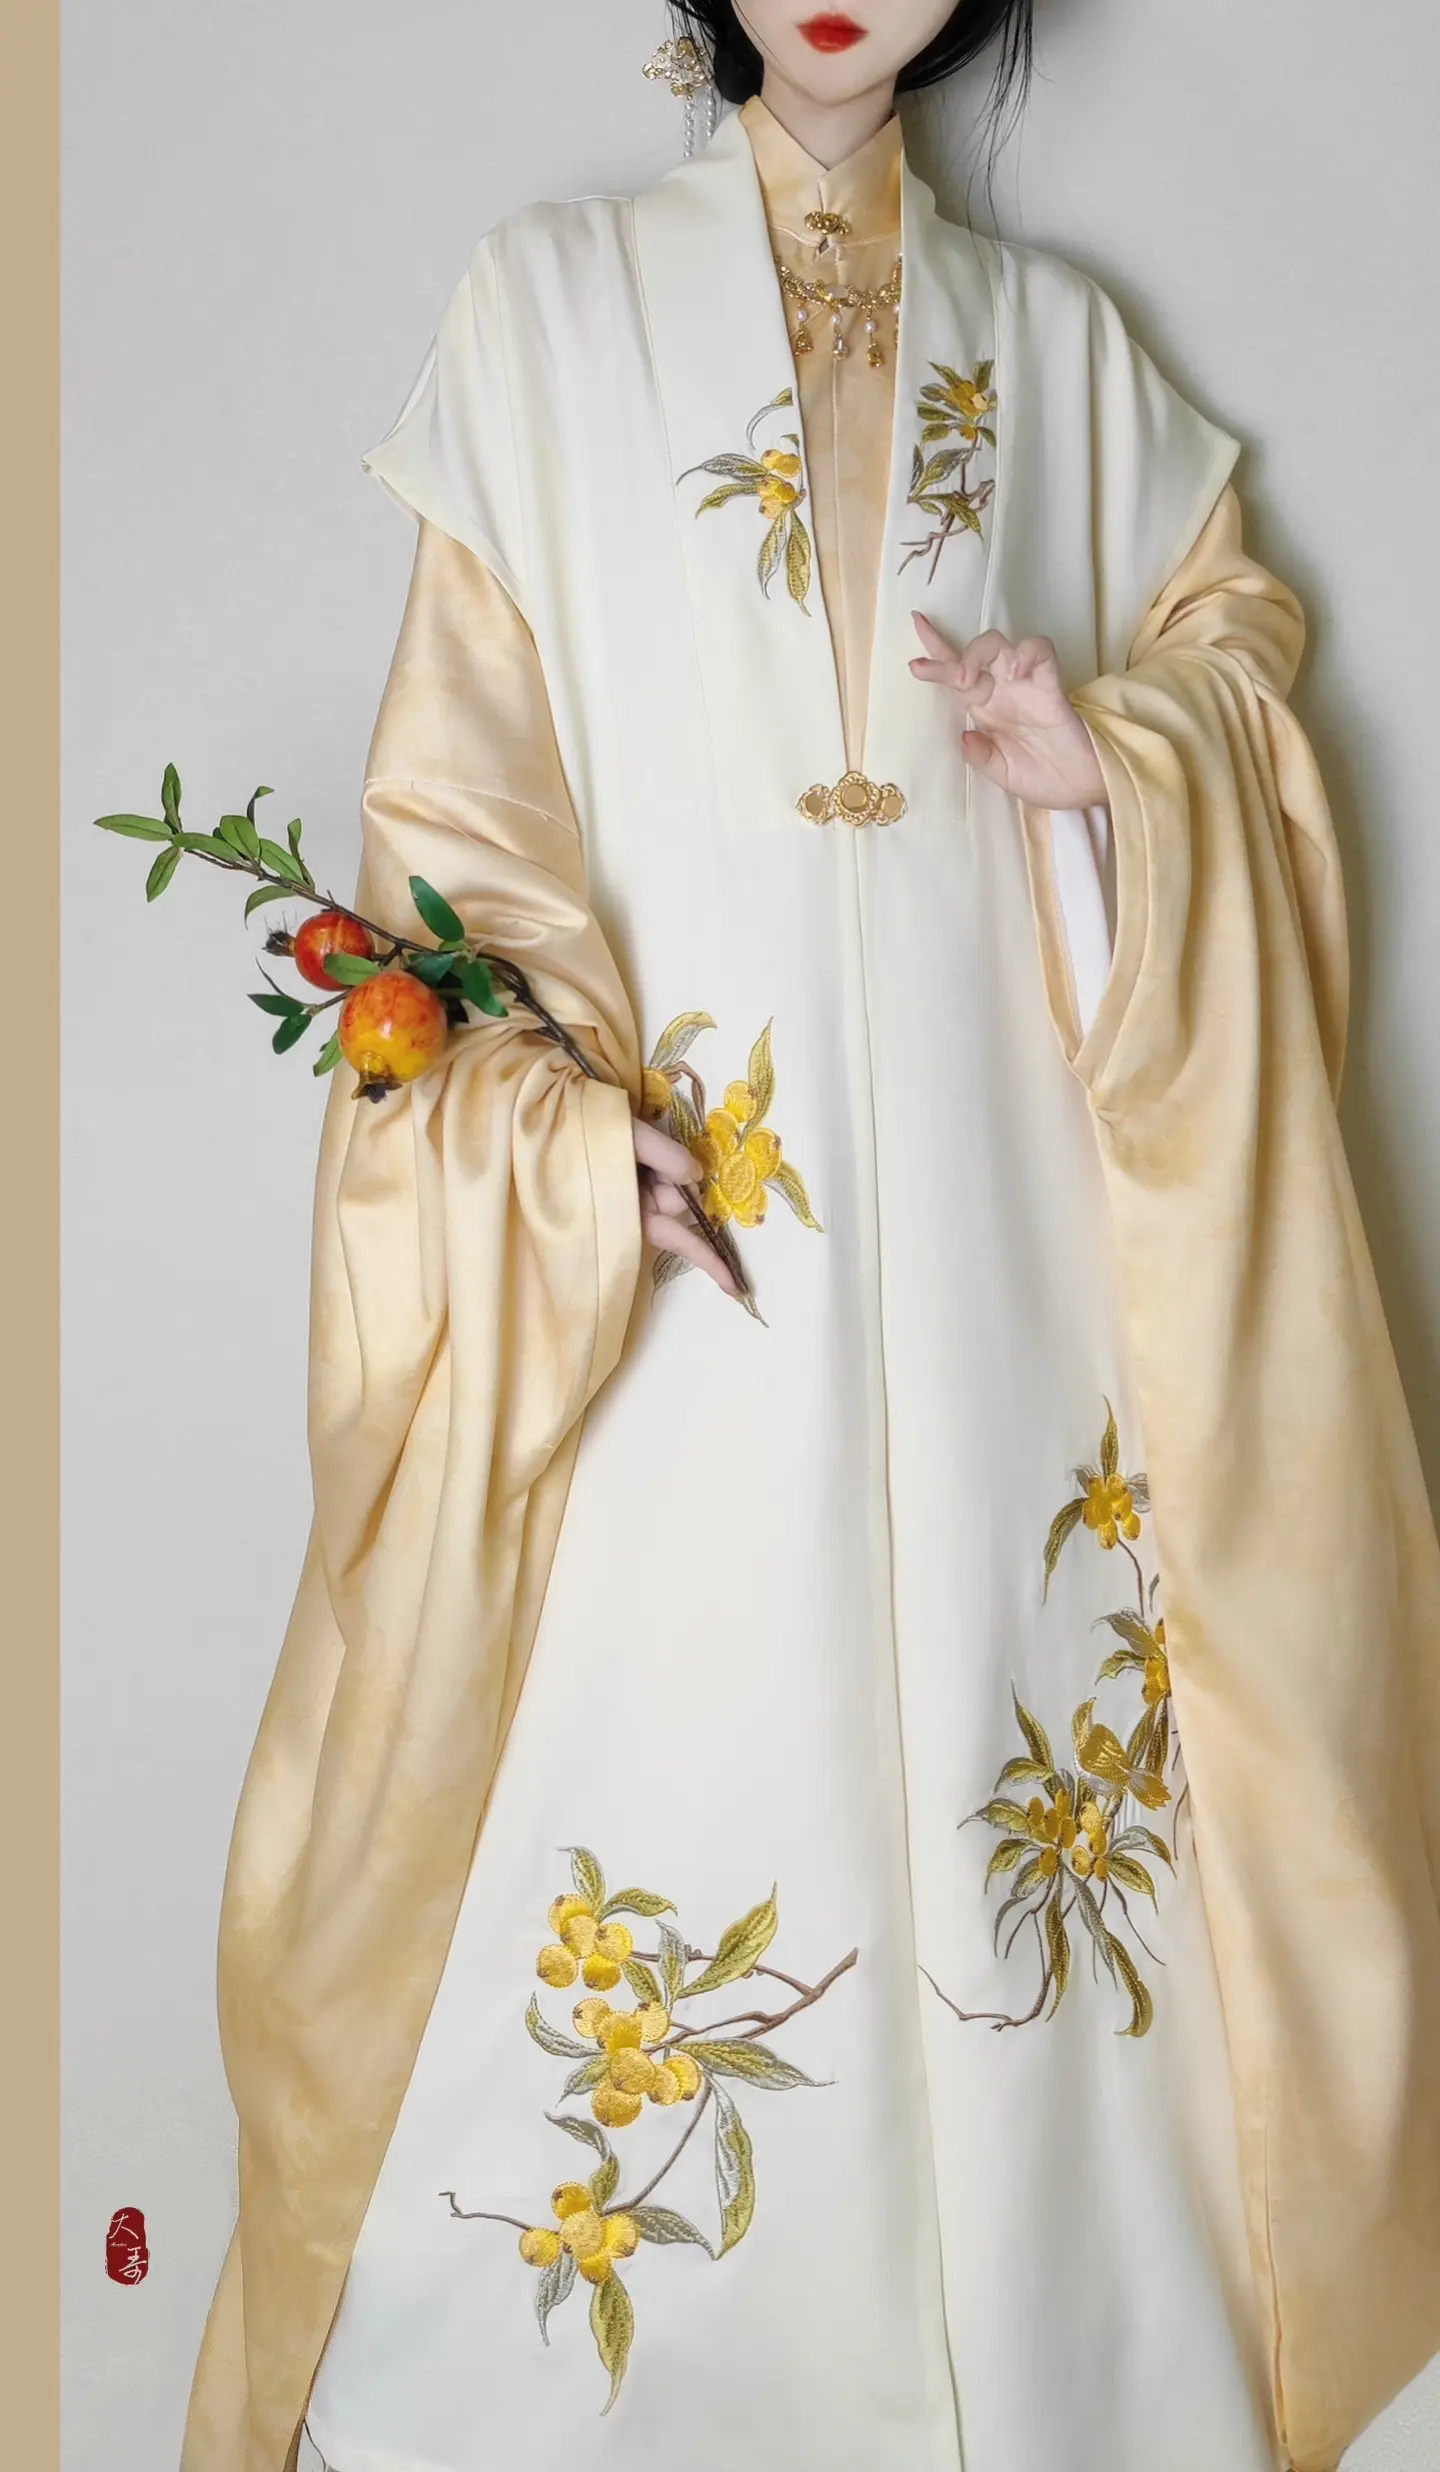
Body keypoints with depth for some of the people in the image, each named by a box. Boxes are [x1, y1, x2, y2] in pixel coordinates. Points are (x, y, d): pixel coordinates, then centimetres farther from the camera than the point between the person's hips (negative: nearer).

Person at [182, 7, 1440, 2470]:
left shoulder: (1053, 338, 15)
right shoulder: (555, 296, 7)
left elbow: (1233, 630, 21)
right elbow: (462, 760, 0)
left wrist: (1112, 763, -3)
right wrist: (560, 1116, -13)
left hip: (982, 1175, 3)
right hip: (674, 1163, -2)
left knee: (990, 1683, 7)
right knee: (647, 1739, -2)